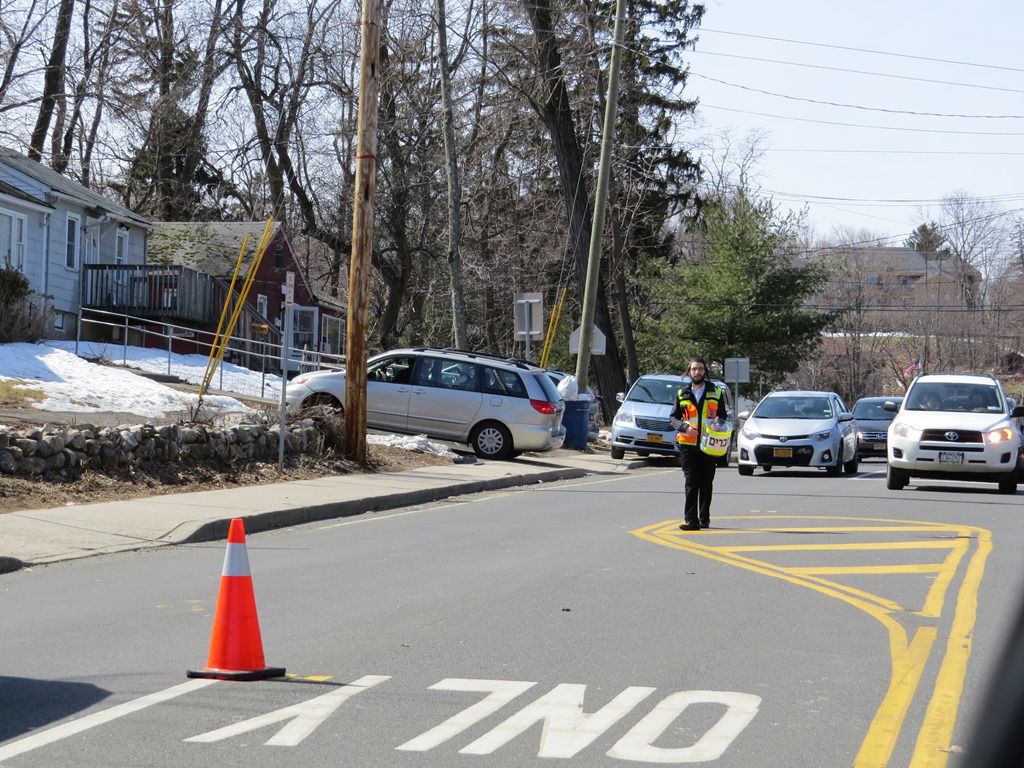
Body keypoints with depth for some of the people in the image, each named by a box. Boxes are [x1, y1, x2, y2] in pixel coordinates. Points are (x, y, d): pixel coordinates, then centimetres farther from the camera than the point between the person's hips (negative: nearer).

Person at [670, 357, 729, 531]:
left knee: (706, 484, 8)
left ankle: (704, 518, 19)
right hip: (688, 445, -1)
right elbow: (674, 418, 12)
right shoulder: (682, 394, 11)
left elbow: (723, 417, 16)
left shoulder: (716, 393, 10)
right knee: (691, 483, -9)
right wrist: (685, 427, -8)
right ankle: (691, 520, -15)